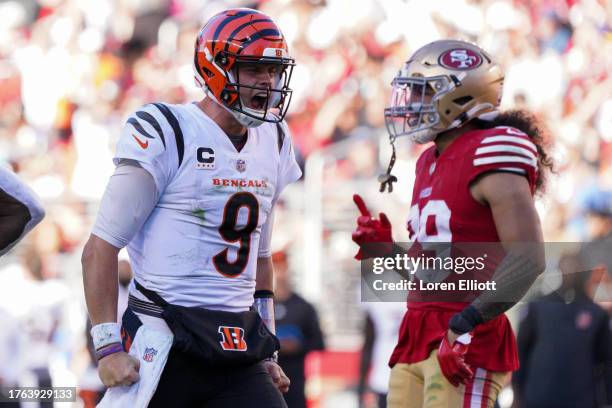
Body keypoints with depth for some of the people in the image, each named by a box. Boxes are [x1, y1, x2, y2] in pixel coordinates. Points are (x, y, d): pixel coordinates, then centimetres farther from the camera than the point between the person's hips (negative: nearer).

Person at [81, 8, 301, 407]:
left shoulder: (273, 143, 13)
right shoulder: (167, 134, -9)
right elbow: (101, 248, -9)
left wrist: (267, 352, 19)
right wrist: (109, 347, -15)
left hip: (239, 353, 6)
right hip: (166, 344, -6)